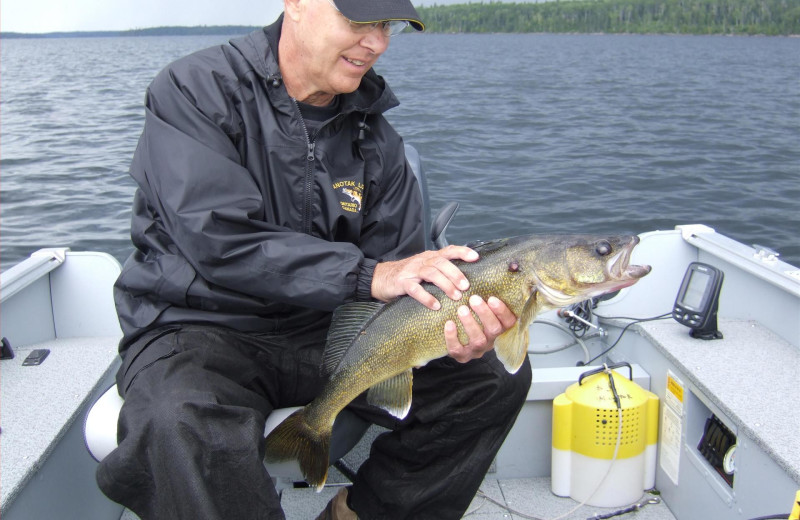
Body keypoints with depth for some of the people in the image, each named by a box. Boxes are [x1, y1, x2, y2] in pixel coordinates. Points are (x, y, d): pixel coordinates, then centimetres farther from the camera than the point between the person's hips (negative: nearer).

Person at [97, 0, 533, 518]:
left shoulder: (375, 139, 5)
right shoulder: (196, 91, -9)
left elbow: (405, 285, 2)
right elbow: (220, 242, -22)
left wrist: (448, 334, -21)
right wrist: (367, 274, -27)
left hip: (326, 331, 5)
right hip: (197, 327, -4)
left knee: (497, 375, -6)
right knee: (185, 425, -39)